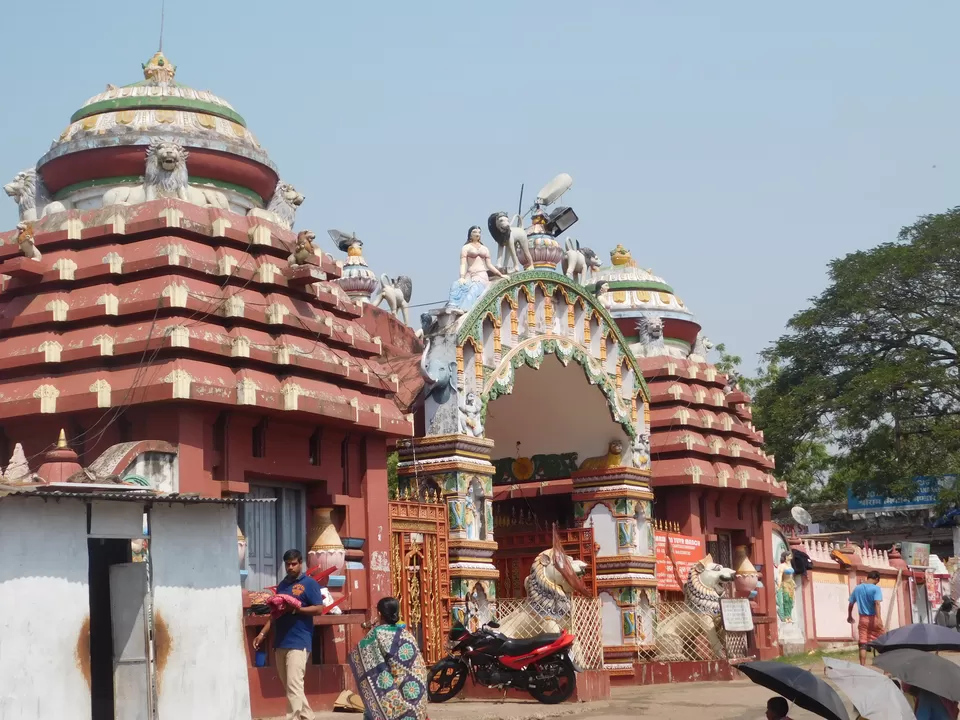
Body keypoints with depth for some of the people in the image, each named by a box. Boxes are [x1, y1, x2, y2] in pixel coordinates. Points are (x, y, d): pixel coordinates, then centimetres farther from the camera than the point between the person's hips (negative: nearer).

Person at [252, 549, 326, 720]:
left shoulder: (309, 583, -2)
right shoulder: (282, 585, 18)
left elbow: (319, 609, -10)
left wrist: (295, 609, -19)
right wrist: (263, 633, 13)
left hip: (299, 642, -7)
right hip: (280, 642, 7)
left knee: (294, 685, -11)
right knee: (289, 686, 11)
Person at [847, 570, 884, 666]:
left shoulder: (857, 588, 7)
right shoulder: (875, 588, -9)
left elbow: (851, 604, 14)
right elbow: (877, 603, -23)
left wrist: (849, 616, 30)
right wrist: (878, 618, -31)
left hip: (863, 619, 4)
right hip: (873, 618, -4)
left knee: (863, 644, 2)